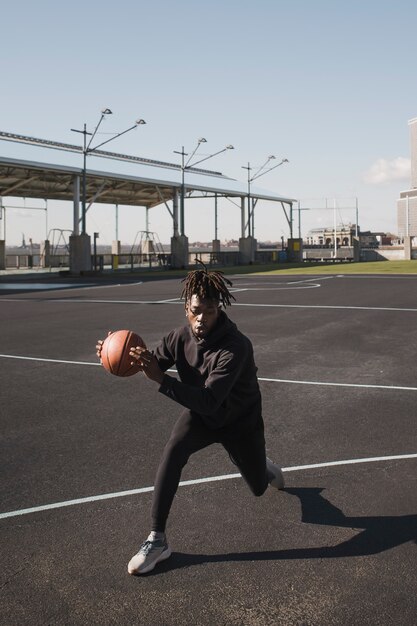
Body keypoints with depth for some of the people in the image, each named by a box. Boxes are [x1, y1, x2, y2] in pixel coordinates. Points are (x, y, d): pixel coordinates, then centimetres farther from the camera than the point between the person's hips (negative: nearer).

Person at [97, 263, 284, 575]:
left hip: (240, 423, -2)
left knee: (259, 488, 15)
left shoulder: (236, 347, -37)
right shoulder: (181, 337, -21)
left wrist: (161, 379, -55)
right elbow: (151, 367, -9)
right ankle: (157, 540, -19)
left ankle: (267, 468, 56)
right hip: (200, 414, 3)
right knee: (172, 452, -29)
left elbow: (209, 401, -45)